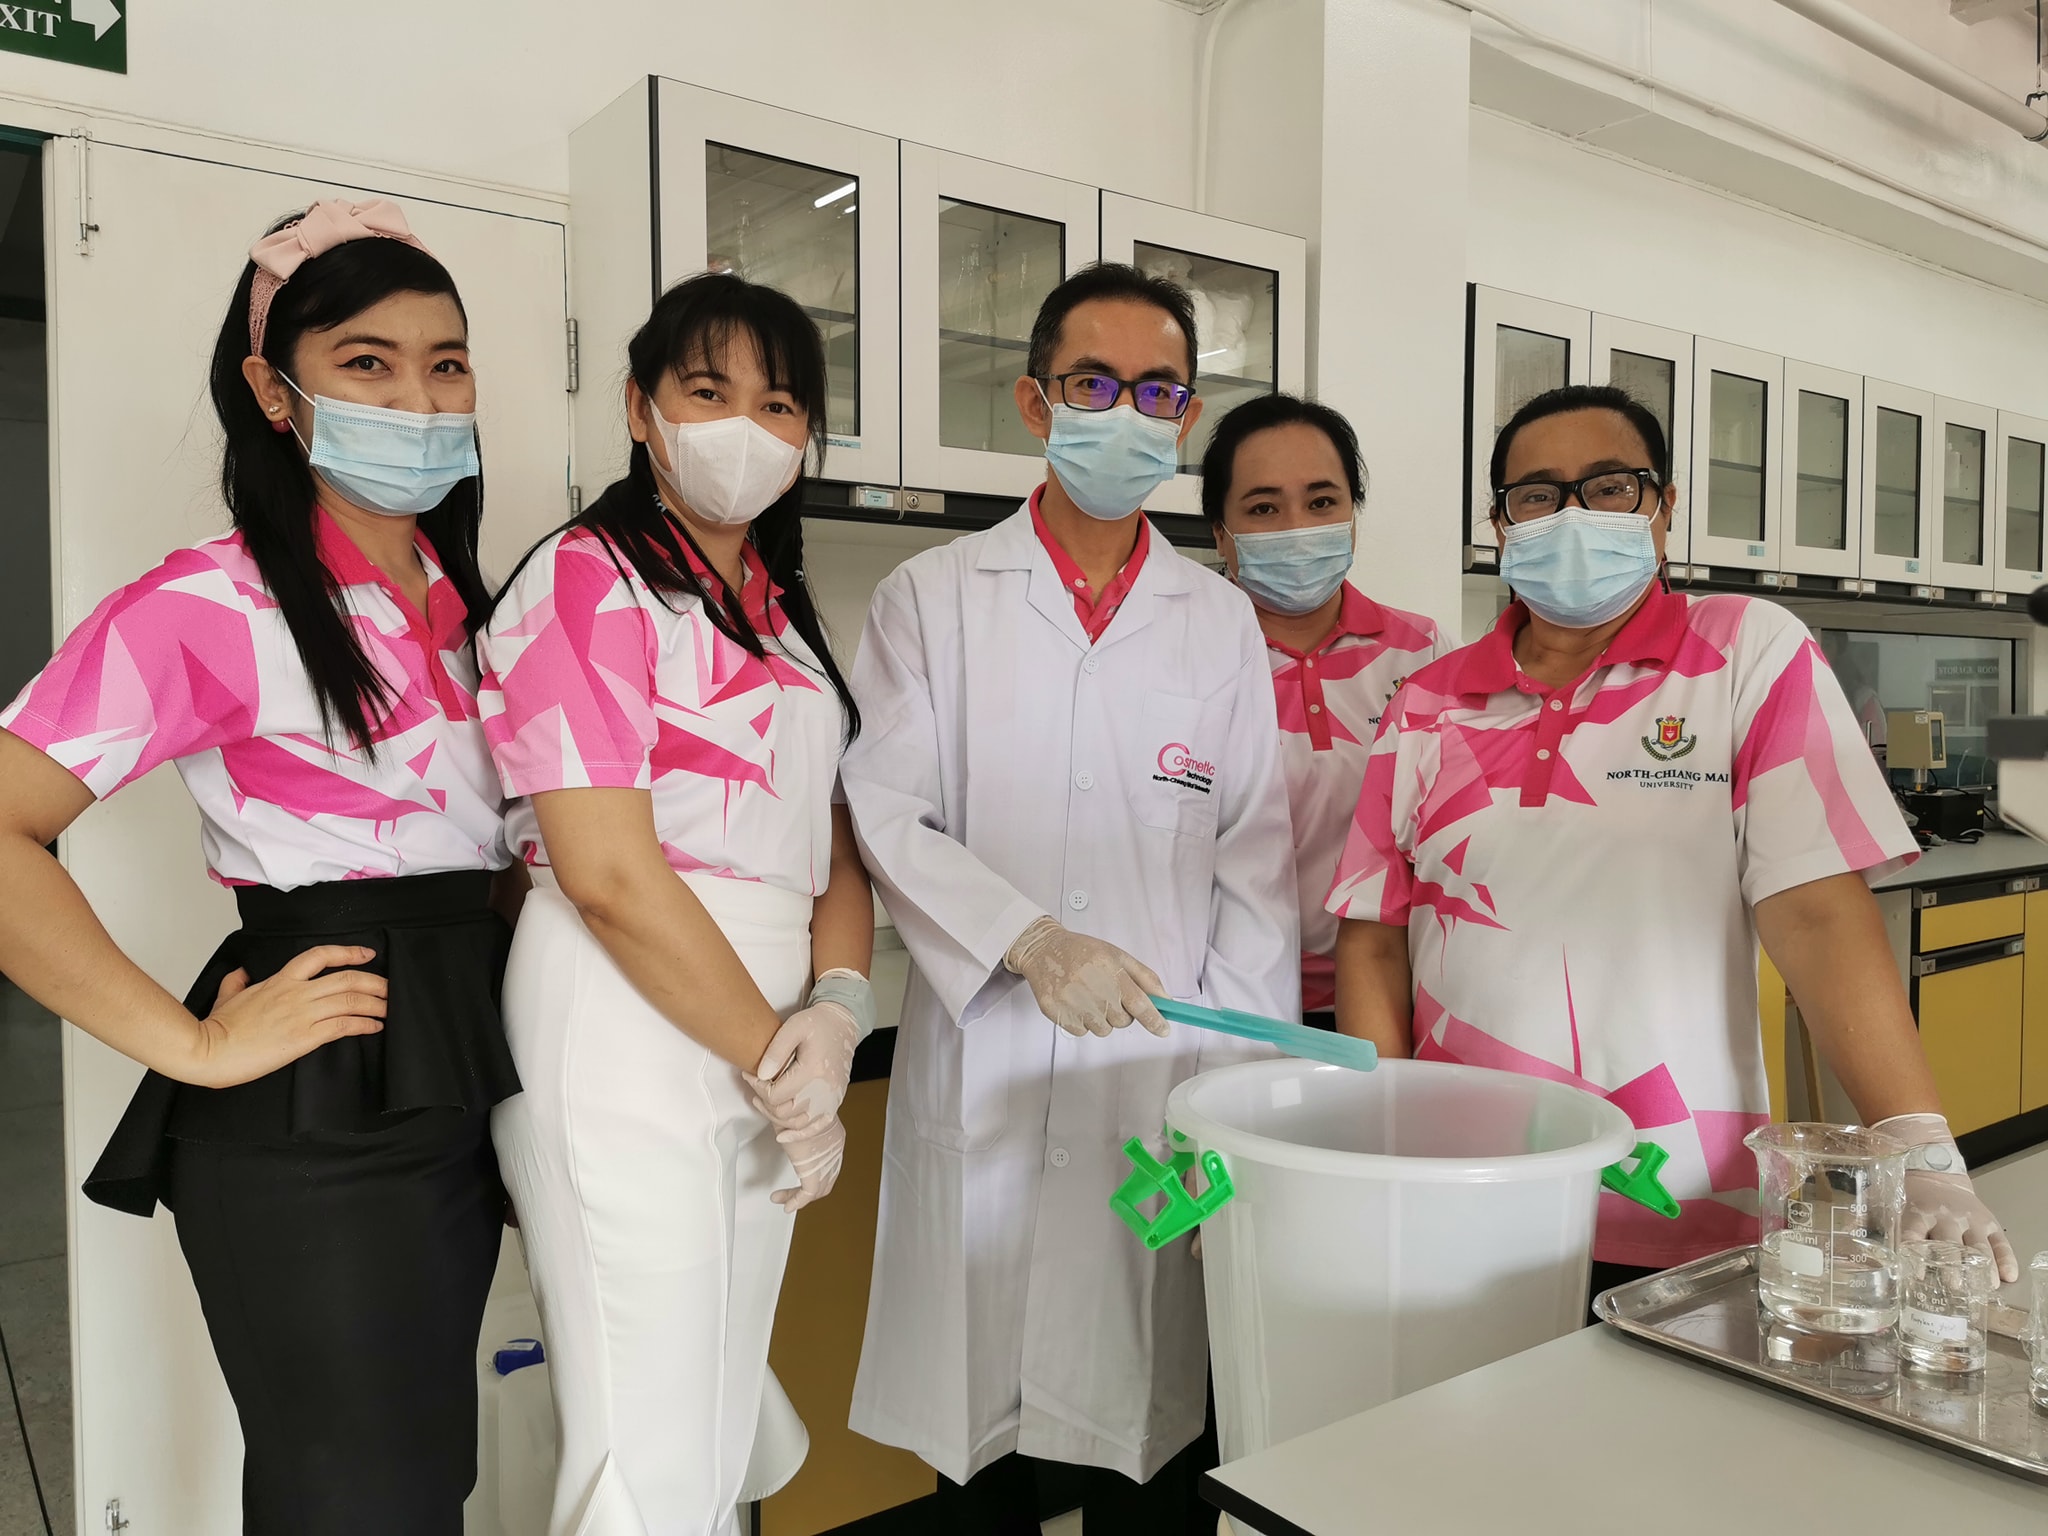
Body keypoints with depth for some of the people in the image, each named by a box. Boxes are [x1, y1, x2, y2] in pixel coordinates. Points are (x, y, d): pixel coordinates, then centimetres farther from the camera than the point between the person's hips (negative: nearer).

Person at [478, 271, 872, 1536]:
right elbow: (607, 870, -16)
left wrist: (836, 1007, -7)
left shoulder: (785, 617, 18)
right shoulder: (588, 579, -6)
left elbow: (837, 849, 12)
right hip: (627, 1030, -7)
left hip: (761, 1046, 8)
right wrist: (777, 1063, -11)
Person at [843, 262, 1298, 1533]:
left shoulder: (1222, 620, 10)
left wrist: (1245, 1073, 0)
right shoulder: (933, 597, 5)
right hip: (981, 1071, -1)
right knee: (980, 1408, 8)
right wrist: (1030, 941, -17)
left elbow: (1255, 859, 7)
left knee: (1151, 1416, 7)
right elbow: (887, 813, -3)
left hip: (1165, 1072, 1)